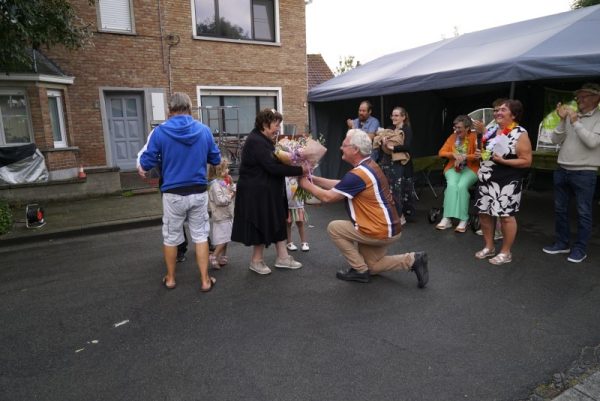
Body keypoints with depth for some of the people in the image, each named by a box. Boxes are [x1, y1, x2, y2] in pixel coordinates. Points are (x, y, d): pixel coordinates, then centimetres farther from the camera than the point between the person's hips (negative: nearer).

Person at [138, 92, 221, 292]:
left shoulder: (160, 131, -8)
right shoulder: (204, 130, -3)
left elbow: (148, 161, -4)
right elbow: (216, 159, 6)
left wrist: (142, 167, 19)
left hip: (173, 194, -1)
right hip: (198, 192, 1)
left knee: (171, 237, 15)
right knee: (200, 235, 11)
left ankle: (170, 279, 31)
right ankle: (205, 280, 15)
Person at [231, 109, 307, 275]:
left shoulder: (264, 140, 14)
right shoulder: (256, 142, -20)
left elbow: (272, 163, 12)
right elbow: (273, 167, -27)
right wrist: (300, 170, -24)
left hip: (268, 191, 10)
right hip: (257, 193, -10)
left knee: (278, 222, 12)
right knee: (262, 225, 1)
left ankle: (282, 257, 21)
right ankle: (256, 261, 18)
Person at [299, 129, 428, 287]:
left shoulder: (358, 174, -24)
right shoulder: (369, 165, 7)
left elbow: (328, 197, -17)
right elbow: (339, 185, 14)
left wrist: (308, 185, -1)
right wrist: (314, 179, 10)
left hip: (380, 231, -10)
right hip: (388, 227, 10)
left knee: (334, 228, 2)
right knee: (372, 266, 23)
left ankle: (360, 270, 8)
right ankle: (412, 260, 11)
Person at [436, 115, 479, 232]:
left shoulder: (475, 137, -3)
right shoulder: (452, 137, 10)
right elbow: (441, 152, 5)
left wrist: (464, 157, -24)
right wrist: (454, 155, -13)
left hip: (470, 168, -3)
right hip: (453, 167, 3)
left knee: (462, 186, -31)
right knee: (451, 185, -28)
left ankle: (463, 220, -25)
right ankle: (447, 218, -29)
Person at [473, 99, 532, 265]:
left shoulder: (520, 134, -11)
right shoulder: (492, 130, 10)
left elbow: (526, 161, -14)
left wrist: (503, 161, -24)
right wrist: (480, 154, 2)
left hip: (506, 183, -7)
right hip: (487, 180, 7)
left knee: (506, 216, 0)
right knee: (484, 213, 11)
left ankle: (505, 253, 15)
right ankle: (489, 247, 28)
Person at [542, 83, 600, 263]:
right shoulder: (570, 116, 9)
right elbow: (555, 139, 4)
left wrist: (576, 122, -14)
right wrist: (562, 120, -8)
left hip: (585, 173, -5)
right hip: (562, 170, 5)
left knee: (583, 213, 1)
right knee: (560, 209, 12)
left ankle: (580, 249, 11)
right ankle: (562, 243, 24)